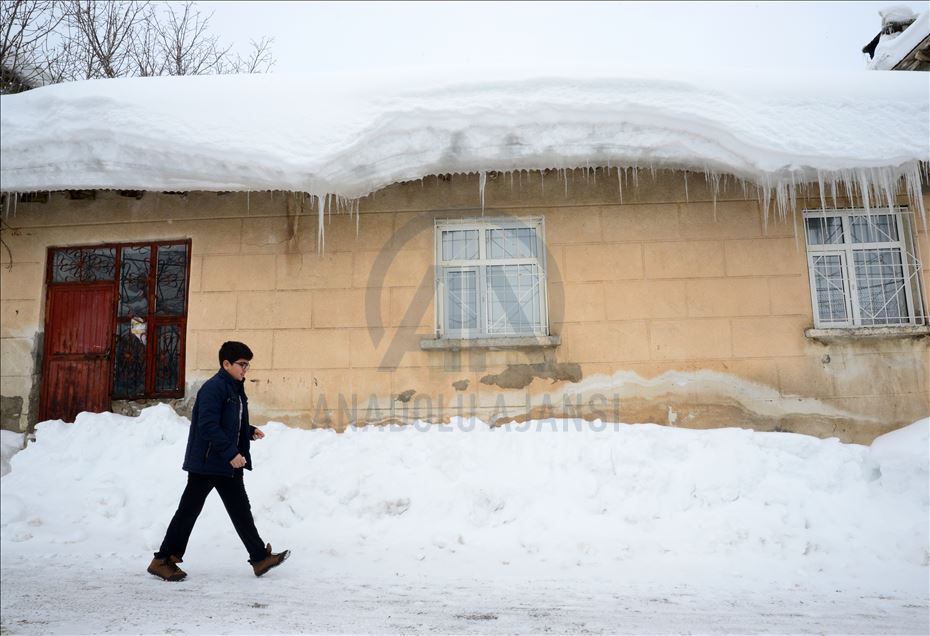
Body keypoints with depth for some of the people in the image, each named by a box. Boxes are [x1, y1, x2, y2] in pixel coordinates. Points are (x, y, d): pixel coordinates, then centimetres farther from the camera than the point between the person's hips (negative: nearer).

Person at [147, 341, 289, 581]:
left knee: (241, 510, 9)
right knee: (189, 510, 3)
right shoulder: (213, 388, -17)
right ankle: (163, 560, 19)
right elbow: (208, 426, -24)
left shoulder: (235, 389, 13)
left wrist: (250, 431, 6)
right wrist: (231, 453, -25)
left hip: (229, 464, 9)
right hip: (206, 462, -9)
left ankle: (260, 558, 13)